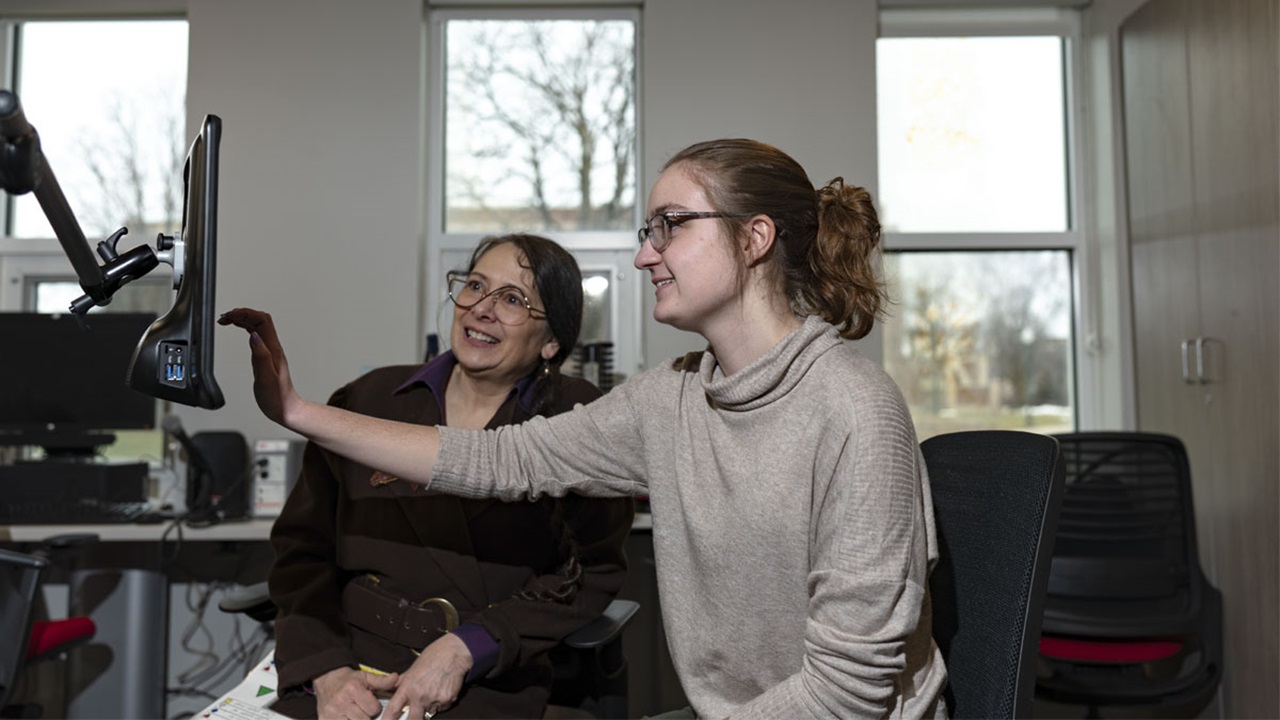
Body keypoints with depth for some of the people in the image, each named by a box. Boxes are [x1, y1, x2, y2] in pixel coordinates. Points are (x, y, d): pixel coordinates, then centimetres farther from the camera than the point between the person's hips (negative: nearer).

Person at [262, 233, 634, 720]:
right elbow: (302, 547, 8)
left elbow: (592, 571, -4)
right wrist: (326, 671, -6)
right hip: (345, 660, 2)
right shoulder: (369, 400, 7)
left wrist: (464, 651, -12)